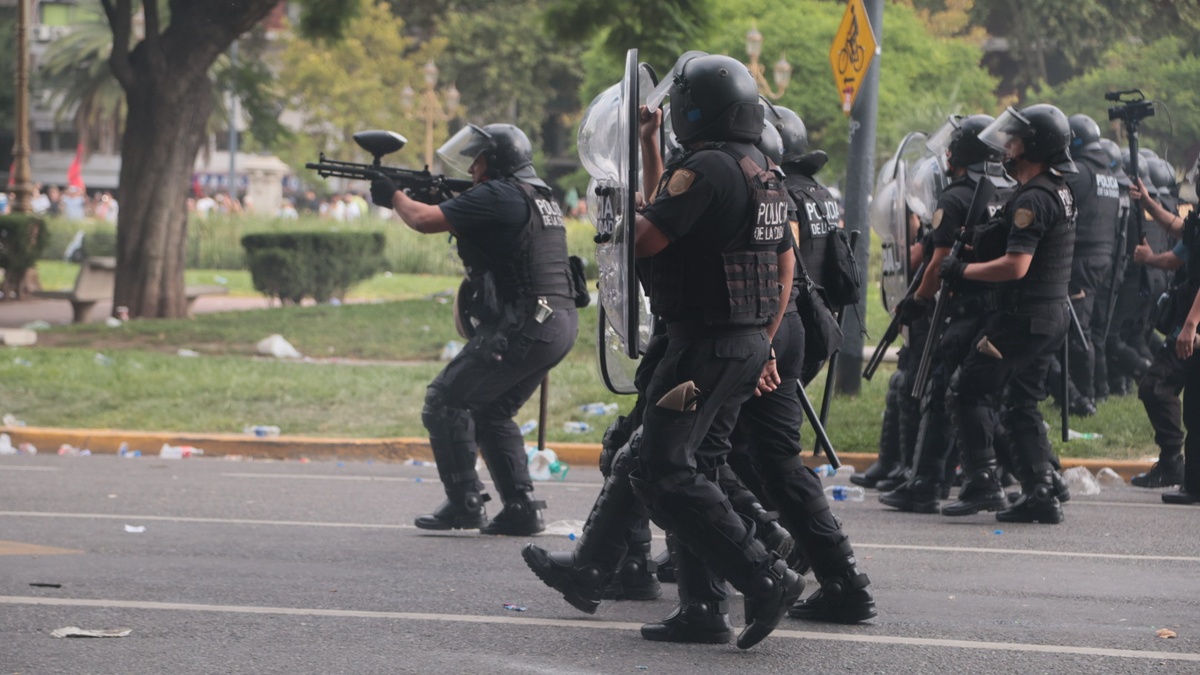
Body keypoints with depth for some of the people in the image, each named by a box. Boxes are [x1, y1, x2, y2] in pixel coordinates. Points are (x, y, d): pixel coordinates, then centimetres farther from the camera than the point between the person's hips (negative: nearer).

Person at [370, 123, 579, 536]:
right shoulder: (539, 197, 19)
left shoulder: (500, 196, -11)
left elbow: (424, 221, -14)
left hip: (522, 327, -10)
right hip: (560, 327, 10)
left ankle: (464, 503, -3)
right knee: (492, 412, 20)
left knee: (445, 402, -1)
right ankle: (521, 509, 13)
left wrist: (394, 196, 6)